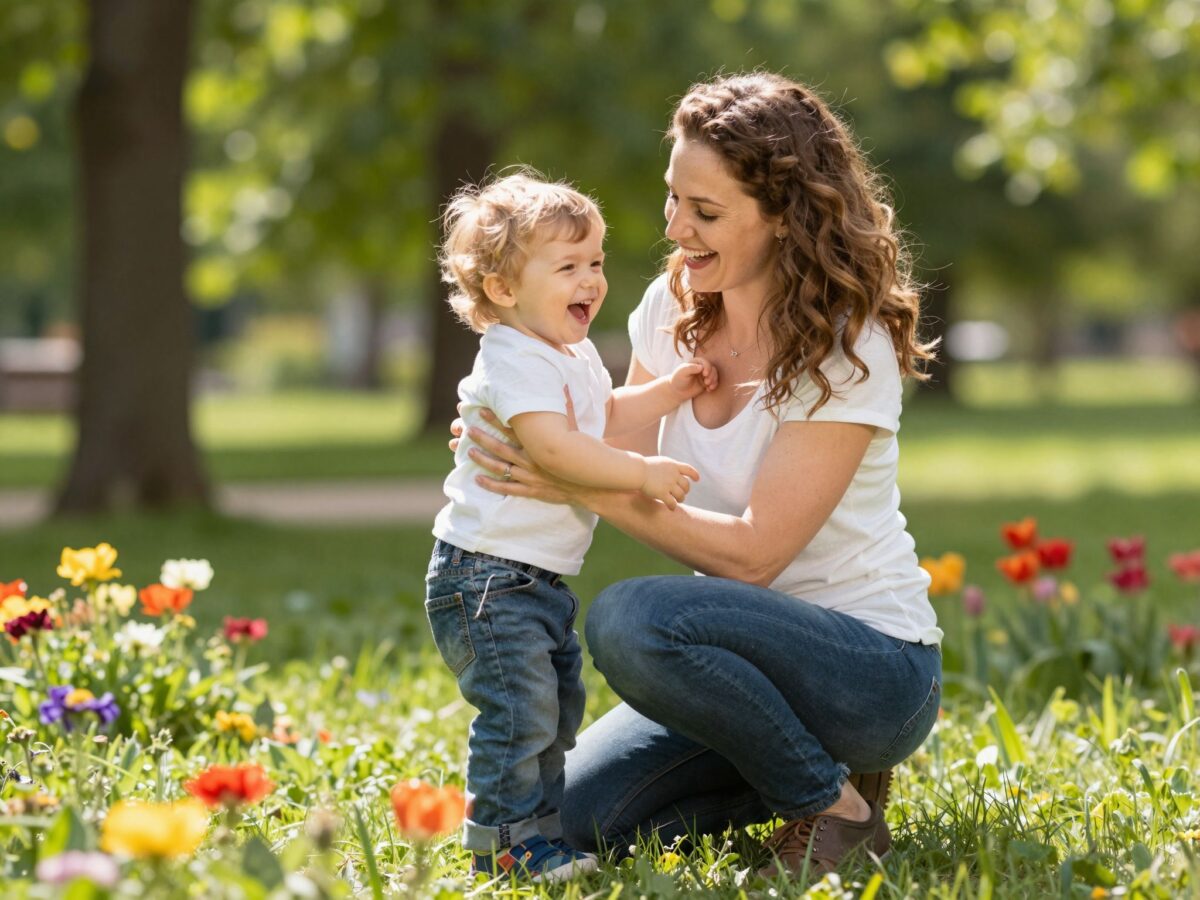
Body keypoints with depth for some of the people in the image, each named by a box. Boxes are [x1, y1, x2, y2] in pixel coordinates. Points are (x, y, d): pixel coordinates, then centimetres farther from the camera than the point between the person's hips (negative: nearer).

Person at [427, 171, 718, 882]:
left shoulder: (575, 354, 13)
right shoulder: (516, 361, -20)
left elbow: (606, 415, 31)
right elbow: (555, 446, -32)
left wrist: (670, 390, 16)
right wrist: (642, 473, -32)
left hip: (542, 577, 11)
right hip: (488, 575, -11)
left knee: (560, 704, 17)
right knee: (520, 707, -13)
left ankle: (540, 822, 27)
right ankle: (504, 840, -5)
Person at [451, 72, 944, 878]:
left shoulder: (846, 351, -18)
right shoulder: (674, 306, 2)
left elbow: (752, 552, -22)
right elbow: (631, 470, 4)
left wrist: (584, 489, -27)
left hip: (875, 667, -7)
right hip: (757, 655, 7)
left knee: (630, 620, -32)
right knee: (572, 816, -7)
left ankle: (838, 804, -11)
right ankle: (796, 773, 13)